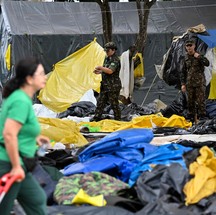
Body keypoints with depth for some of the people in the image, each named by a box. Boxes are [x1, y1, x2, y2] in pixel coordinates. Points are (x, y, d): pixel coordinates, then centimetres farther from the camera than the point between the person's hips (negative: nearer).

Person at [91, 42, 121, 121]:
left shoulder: (115, 60, -17)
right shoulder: (107, 58, 14)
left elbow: (110, 71, -29)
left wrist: (101, 67, -22)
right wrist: (99, 71, 6)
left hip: (113, 86, -9)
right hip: (105, 85, 9)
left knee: (114, 104, -2)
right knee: (100, 101, 12)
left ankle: (117, 119, 7)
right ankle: (97, 117, 19)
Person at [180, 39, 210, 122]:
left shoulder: (199, 56, -2)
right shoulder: (186, 58, 9)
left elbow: (207, 64, -18)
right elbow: (183, 72, 13)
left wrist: (199, 57, -23)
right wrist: (183, 84, 7)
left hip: (200, 82, -4)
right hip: (190, 83, 4)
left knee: (200, 101, -7)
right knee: (190, 101, 6)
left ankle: (201, 116, -4)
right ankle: (191, 117, 14)